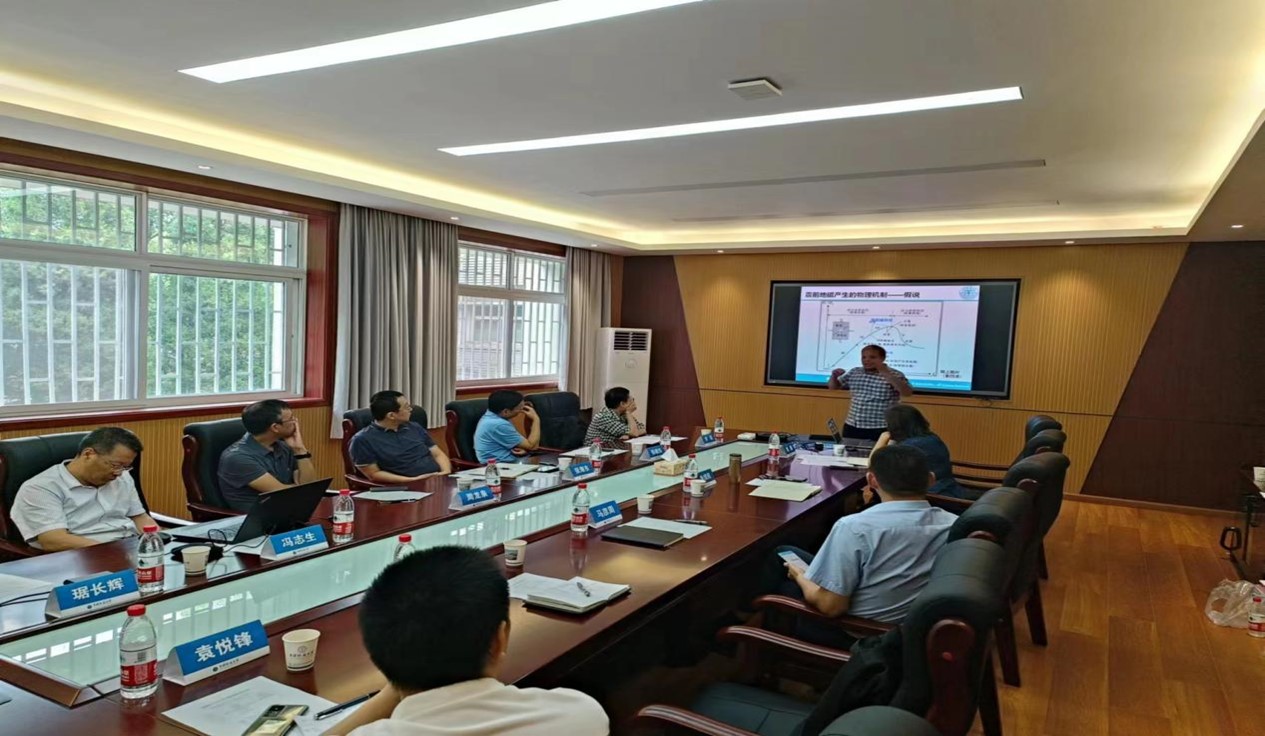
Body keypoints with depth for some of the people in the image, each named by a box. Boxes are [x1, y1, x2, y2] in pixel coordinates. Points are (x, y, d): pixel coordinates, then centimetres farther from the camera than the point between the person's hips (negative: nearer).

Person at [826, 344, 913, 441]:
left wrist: (886, 374, -26)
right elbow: (833, 387, 19)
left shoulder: (894, 375, -5)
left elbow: (908, 393, -22)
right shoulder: (854, 372, 9)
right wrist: (834, 376, -3)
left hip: (881, 430, -5)